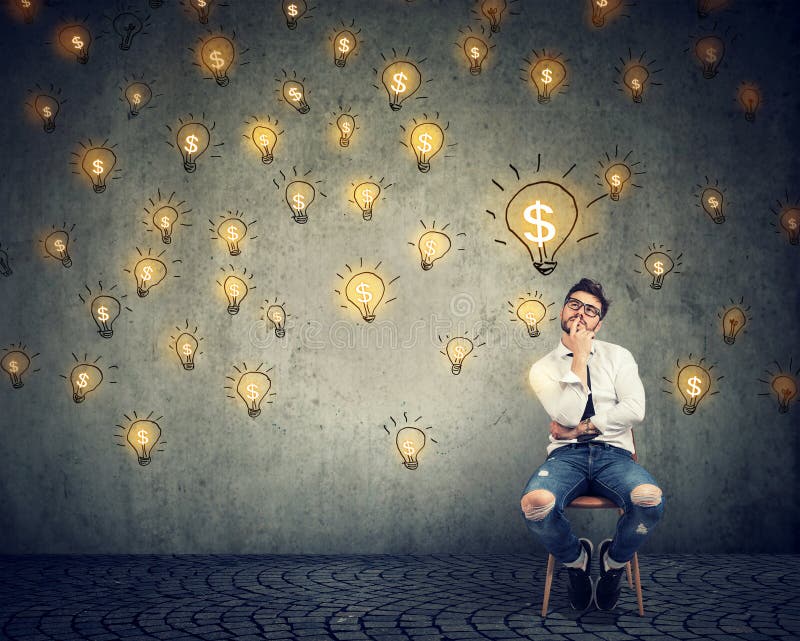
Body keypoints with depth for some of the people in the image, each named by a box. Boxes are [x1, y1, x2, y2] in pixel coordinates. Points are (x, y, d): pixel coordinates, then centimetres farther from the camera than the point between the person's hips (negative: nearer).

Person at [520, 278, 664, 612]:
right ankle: (575, 559, 1)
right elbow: (567, 415, -8)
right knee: (535, 505, -35)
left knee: (651, 499, -35)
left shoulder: (618, 356, 11)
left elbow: (634, 410, -4)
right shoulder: (543, 368, 9)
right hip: (566, 456, 0)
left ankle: (614, 560, 1)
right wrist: (579, 357, -5)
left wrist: (580, 428, -8)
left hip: (613, 454, 1)